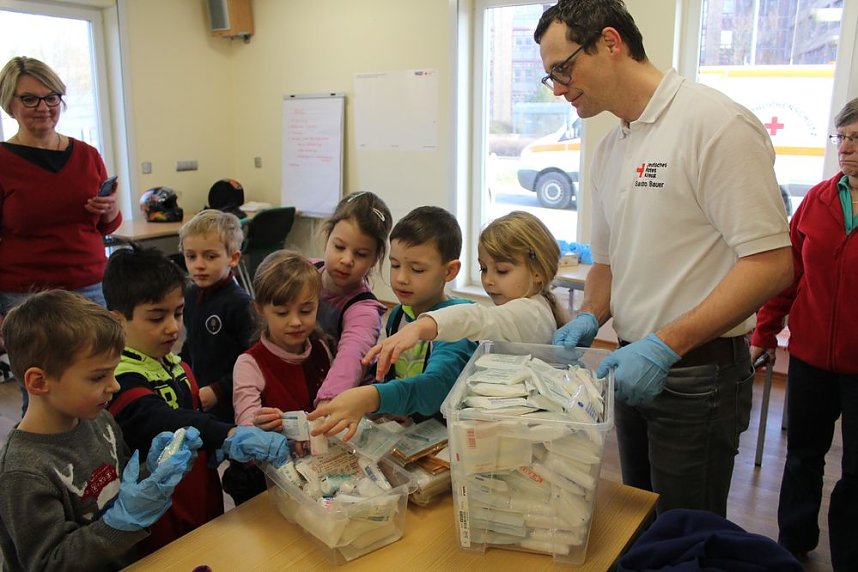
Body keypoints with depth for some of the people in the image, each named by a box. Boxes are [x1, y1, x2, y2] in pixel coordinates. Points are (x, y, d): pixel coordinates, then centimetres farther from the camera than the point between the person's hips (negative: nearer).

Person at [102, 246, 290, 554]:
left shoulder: (178, 367, 4)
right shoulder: (121, 378, -21)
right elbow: (159, 421, -38)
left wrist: (217, 447, -5)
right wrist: (232, 435, -52)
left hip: (205, 501, 8)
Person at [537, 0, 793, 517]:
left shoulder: (715, 123, -16)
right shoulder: (610, 149, 10)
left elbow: (771, 262, -20)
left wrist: (664, 346, -25)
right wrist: (589, 319, -2)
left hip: (697, 374, -7)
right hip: (636, 368, 8)